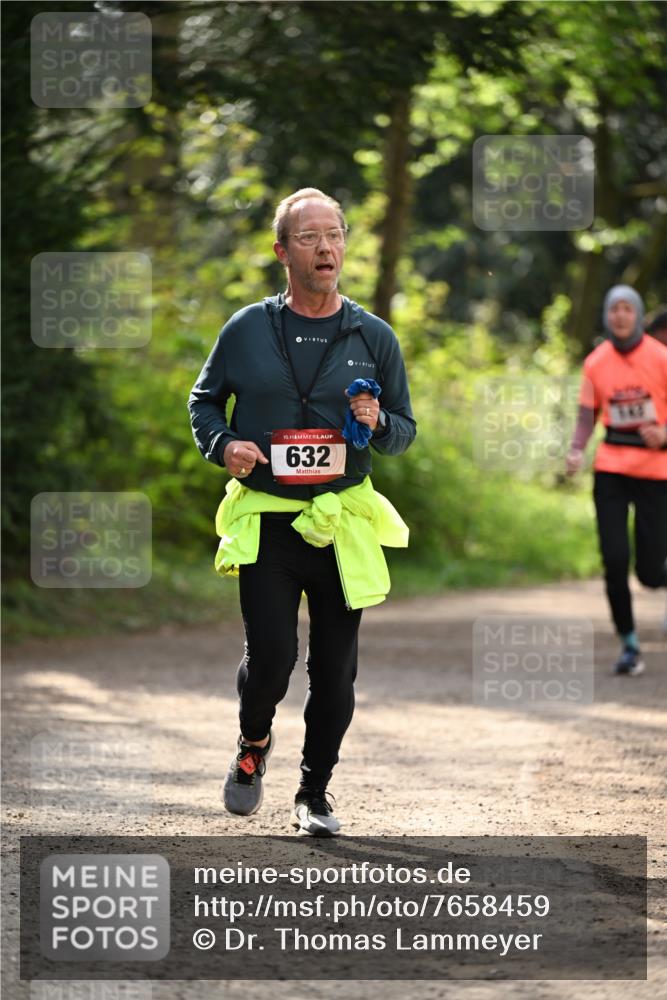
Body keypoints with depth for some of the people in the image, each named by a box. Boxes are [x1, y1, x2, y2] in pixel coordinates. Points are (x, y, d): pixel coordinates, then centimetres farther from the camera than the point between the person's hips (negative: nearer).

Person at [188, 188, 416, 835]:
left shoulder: (373, 337, 5)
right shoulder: (246, 331, 3)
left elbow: (405, 432, 12)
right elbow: (203, 401, 14)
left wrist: (376, 424, -11)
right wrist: (222, 444, -6)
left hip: (344, 523, 2)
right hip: (264, 521, -1)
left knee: (335, 669, 2)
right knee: (270, 655, -12)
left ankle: (314, 793, 19)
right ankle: (253, 744, 20)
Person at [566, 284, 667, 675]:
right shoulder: (597, 362, 4)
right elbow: (587, 416, 9)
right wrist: (577, 452, -9)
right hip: (611, 470, 2)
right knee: (615, 561, -7)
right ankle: (629, 645, 7)